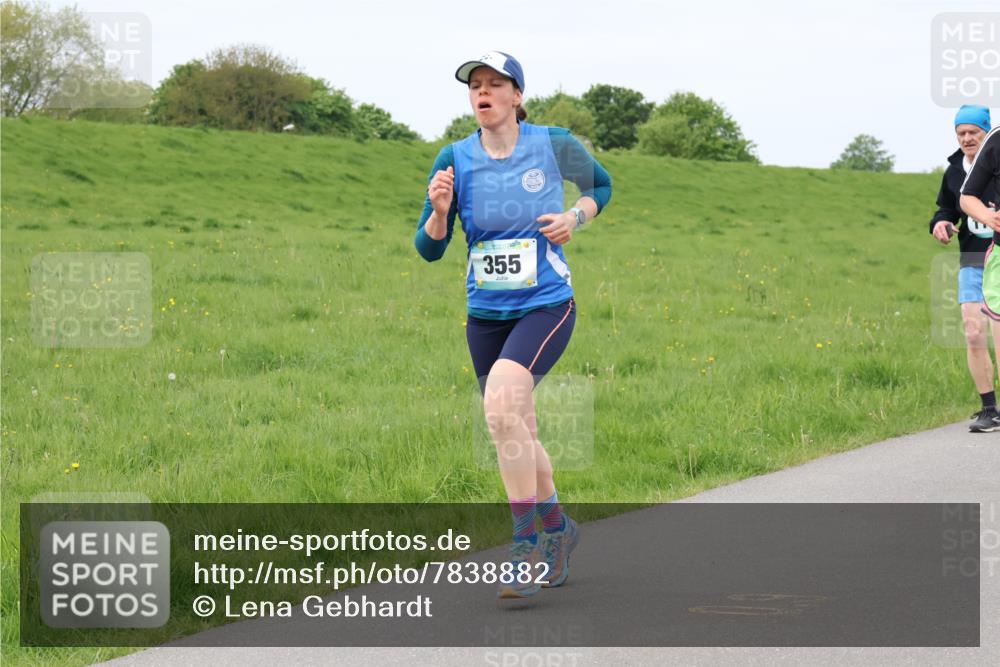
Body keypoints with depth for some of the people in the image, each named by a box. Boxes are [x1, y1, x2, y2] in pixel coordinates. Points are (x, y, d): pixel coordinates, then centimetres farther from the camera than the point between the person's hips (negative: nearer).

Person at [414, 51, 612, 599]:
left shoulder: (554, 145, -6)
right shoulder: (455, 160, -2)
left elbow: (601, 185, 15)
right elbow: (429, 249, -1)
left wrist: (575, 217, -5)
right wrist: (439, 210, -21)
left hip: (546, 306, -4)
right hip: (485, 313, 4)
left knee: (501, 403, -27)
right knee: (516, 434, 14)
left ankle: (527, 543, -19)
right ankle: (556, 527, 39)